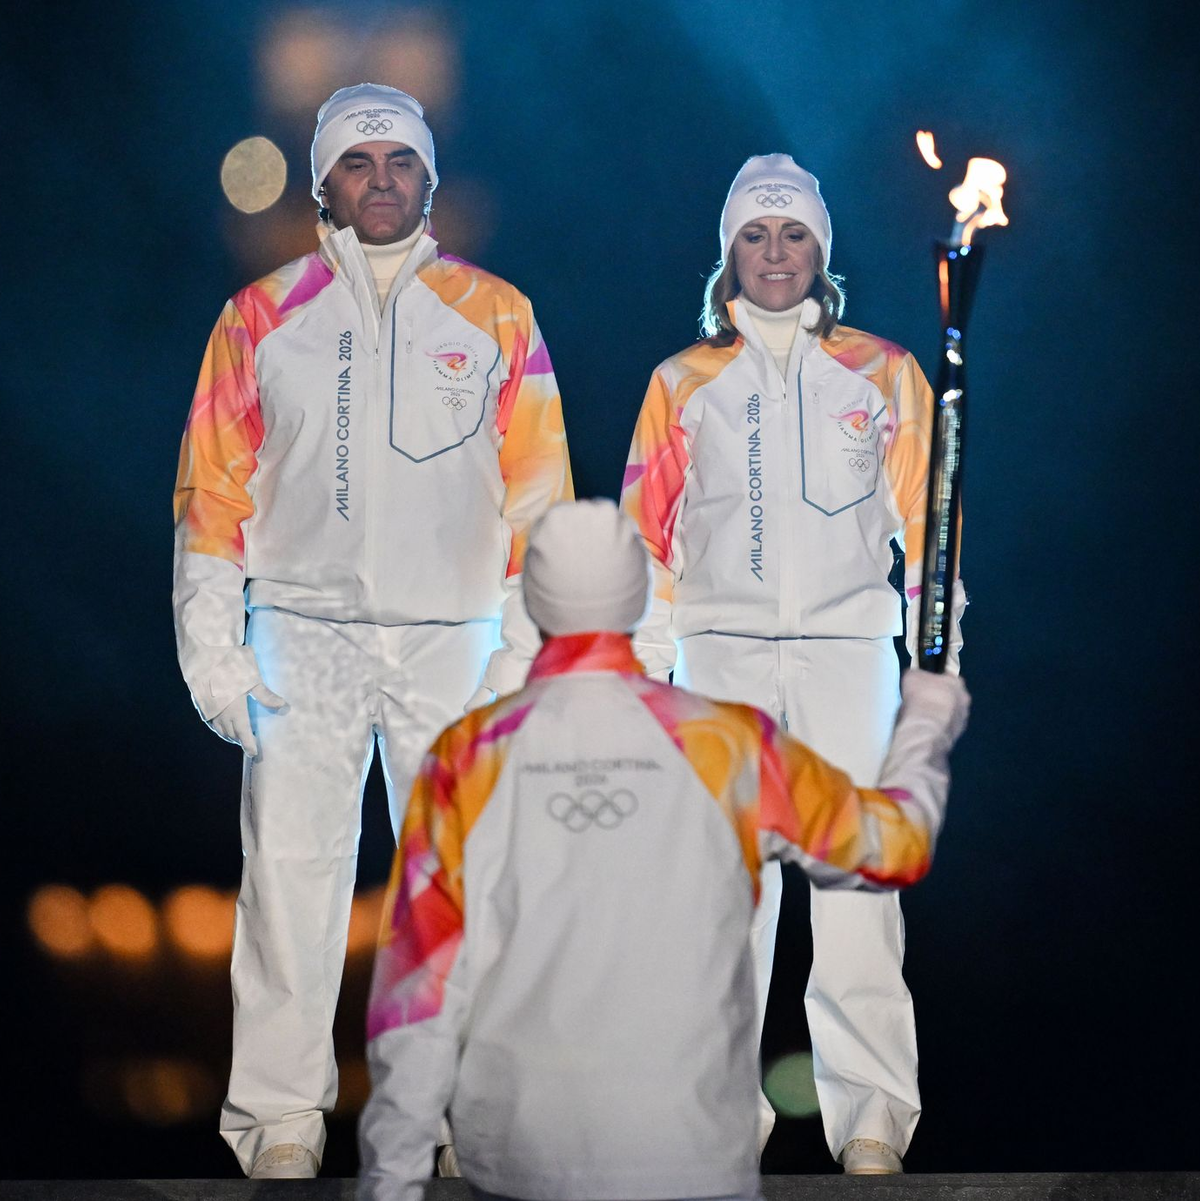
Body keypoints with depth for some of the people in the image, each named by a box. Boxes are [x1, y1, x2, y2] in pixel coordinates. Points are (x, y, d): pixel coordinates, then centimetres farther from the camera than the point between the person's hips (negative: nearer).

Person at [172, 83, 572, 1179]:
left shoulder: (495, 317, 7)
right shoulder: (261, 318, 6)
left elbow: (539, 493, 5)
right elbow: (213, 490, 6)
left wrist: (530, 644, -2)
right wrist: (211, 648, -1)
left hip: (453, 638, 0)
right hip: (303, 634, 0)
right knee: (292, 871, -3)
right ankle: (280, 1115, 4)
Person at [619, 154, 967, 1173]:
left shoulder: (883, 374, 8)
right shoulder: (684, 383, 10)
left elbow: (925, 523, 7)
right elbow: (645, 534, 12)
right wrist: (640, 665, 5)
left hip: (848, 643, -1)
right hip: (720, 650, 1)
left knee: (855, 879, -8)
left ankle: (872, 1113, -8)